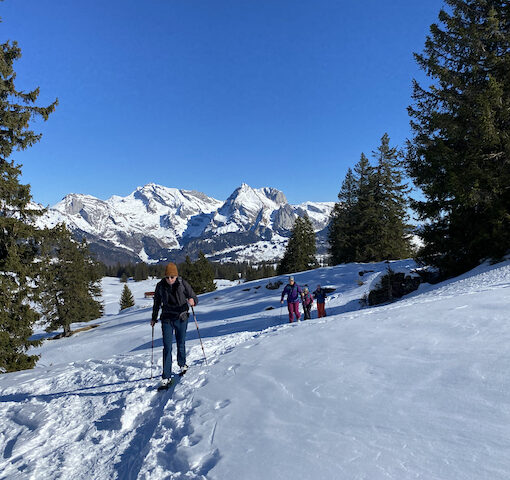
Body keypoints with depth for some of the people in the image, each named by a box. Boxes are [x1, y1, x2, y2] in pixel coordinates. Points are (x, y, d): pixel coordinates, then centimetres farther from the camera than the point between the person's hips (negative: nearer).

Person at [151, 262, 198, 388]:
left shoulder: (183, 284, -11)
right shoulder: (160, 286, -6)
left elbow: (194, 298, -8)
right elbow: (157, 303, 9)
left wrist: (192, 301, -32)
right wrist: (154, 318, 15)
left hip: (181, 318, 0)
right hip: (167, 319, 0)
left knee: (180, 344, 14)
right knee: (167, 348, -4)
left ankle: (182, 364, 42)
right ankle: (166, 377, 3)